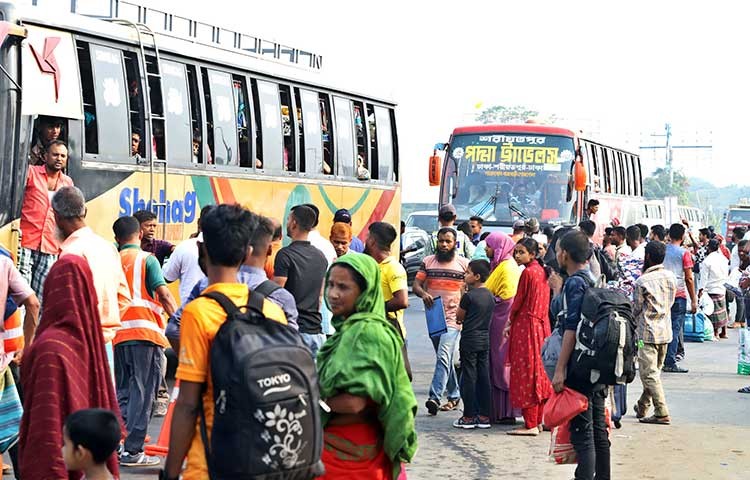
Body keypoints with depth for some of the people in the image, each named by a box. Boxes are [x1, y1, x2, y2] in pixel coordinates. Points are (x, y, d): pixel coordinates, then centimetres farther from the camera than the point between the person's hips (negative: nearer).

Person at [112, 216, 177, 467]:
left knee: (122, 392, 14)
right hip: (145, 332, -5)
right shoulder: (146, 259, -1)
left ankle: (116, 445, 9)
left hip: (117, 334, 5)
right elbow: (164, 294, -7)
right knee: (143, 392, -2)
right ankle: (132, 450, -6)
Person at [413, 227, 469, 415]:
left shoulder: (464, 264, 2)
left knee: (443, 356, -18)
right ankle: (454, 396, 24)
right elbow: (416, 284, 5)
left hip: (453, 318, -4)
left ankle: (435, 397, -25)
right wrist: (423, 294, -17)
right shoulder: (427, 262, 10)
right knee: (445, 359, 13)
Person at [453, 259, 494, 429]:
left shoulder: (469, 296, -14)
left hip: (469, 340, -6)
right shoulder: (490, 296, 7)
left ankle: (469, 416, 0)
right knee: (483, 377, 8)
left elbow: (459, 316, -4)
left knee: (469, 377, -2)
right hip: (485, 340, 7)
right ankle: (484, 416, 10)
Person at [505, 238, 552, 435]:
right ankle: (539, 420, 18)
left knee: (526, 374, -5)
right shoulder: (542, 271, 10)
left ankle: (530, 425, -5)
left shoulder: (528, 273, -15)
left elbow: (519, 301, -10)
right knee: (540, 373, 12)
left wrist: (509, 323, 6)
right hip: (542, 324, 9)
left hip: (526, 325, -9)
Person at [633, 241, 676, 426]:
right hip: (665, 330, 7)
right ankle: (643, 407, 27)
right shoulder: (671, 277, 3)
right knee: (655, 371, 16)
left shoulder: (642, 282, -14)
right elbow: (670, 302, 12)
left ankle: (662, 414, -9)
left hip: (648, 332, -7)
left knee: (649, 374, -4)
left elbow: (636, 309, -5)